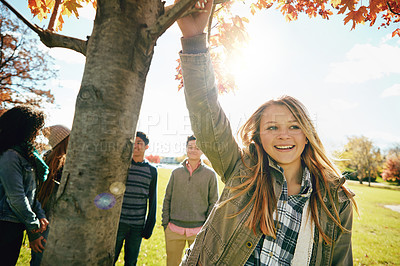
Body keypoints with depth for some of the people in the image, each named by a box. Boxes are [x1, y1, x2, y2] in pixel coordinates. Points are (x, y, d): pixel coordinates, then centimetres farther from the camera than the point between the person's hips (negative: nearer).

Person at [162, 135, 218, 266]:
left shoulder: (210, 174, 0)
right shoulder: (176, 172, 6)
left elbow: (213, 203, 2)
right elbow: (167, 199, 10)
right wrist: (165, 223, 4)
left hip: (198, 230, -2)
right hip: (174, 229, 2)